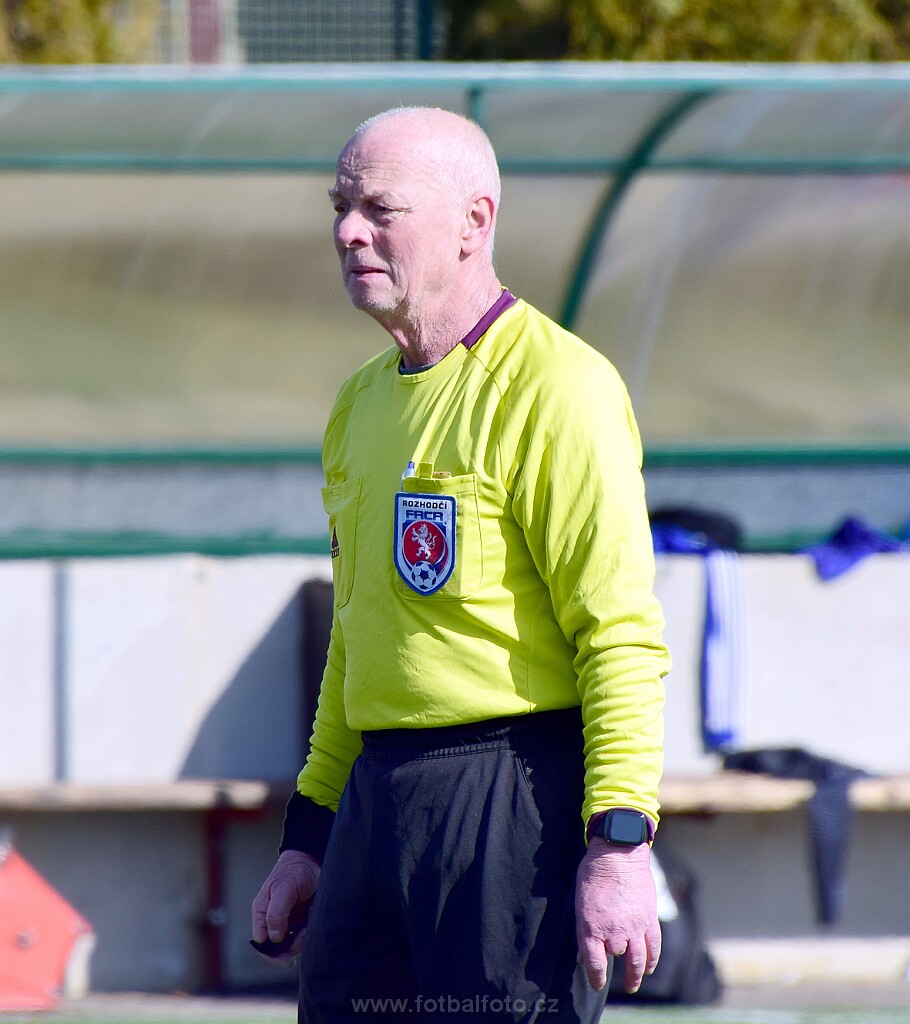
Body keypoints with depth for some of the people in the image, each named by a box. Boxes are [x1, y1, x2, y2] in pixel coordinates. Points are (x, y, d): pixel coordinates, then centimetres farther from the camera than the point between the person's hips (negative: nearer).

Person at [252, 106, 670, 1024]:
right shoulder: (362, 404, 18)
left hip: (518, 802, -8)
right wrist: (310, 835, 22)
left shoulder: (553, 386, -9)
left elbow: (623, 636, -14)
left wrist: (619, 844, -21)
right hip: (377, 801, 8)